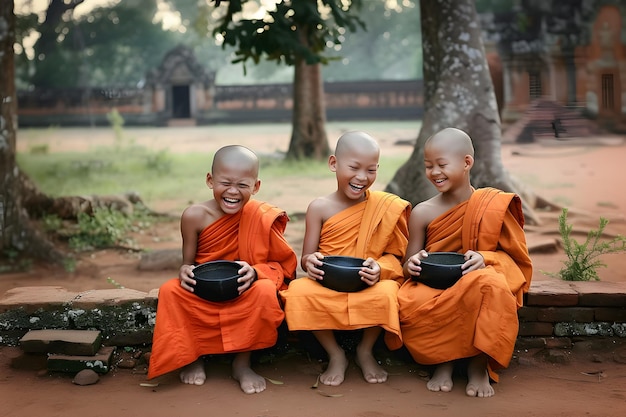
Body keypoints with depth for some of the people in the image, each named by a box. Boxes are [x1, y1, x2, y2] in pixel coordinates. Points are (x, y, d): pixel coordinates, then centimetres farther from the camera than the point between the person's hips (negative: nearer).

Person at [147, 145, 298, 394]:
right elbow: (188, 263, -1)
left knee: (265, 291, -31)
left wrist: (255, 273, -29)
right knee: (170, 291, -25)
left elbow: (284, 265, -8)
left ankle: (242, 363, -9)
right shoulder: (195, 216, -11)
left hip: (246, 292, -1)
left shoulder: (262, 218, -14)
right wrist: (185, 271, -26)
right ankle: (191, 357, 1)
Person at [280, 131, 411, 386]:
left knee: (385, 295, -35)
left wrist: (379, 268, -22)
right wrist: (310, 262, -23)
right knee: (298, 292, -30)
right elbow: (306, 257, 1)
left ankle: (366, 351, 1)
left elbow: (394, 256, 0)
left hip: (371, 284, 0)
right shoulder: (320, 208, 1)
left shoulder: (385, 207, 1)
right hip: (326, 284, 1)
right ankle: (336, 355, -3)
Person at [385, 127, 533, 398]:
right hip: (433, 287, 1)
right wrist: (412, 265, -17)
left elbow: (514, 256, 3)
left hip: (476, 280, -1)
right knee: (408, 305, -34)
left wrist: (485, 258, -19)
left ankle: (479, 364, -14)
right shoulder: (423, 213, 2)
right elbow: (410, 267, 9)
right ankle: (444, 359, -4)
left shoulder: (493, 205, -1)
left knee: (489, 284, -38)